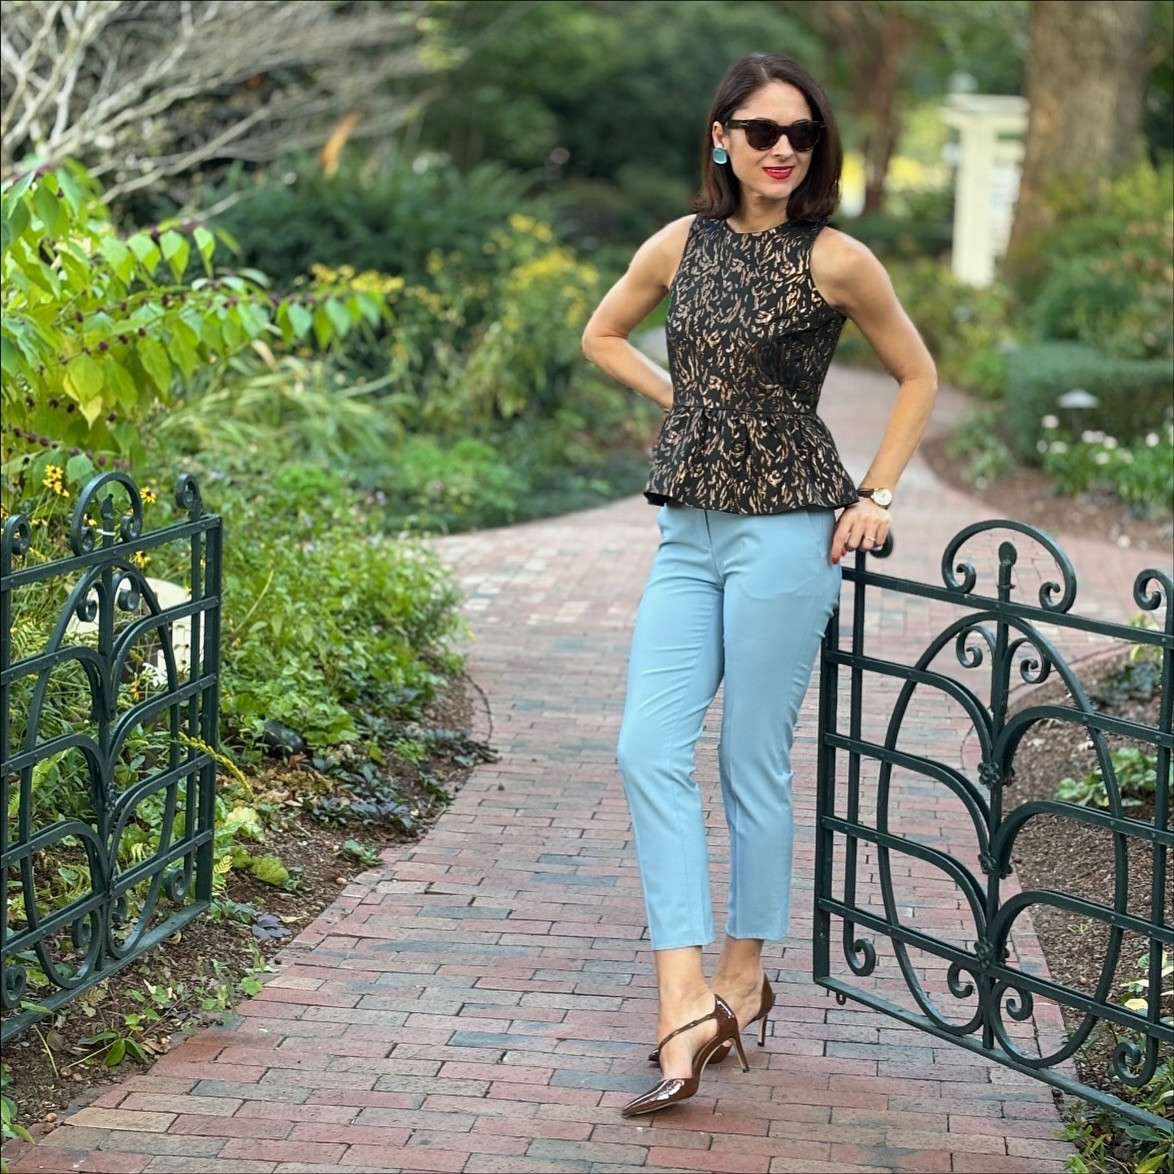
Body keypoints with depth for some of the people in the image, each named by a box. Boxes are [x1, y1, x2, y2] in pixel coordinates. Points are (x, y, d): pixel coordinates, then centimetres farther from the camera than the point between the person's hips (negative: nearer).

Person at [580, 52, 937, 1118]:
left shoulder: (835, 260, -5)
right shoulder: (680, 246, 7)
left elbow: (918, 374, 7)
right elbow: (602, 336, 24)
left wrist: (878, 495, 1)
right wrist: (686, 400, 12)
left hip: (785, 531, -5)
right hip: (688, 532, 5)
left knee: (753, 762, 1)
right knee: (649, 750, -7)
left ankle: (743, 979, 19)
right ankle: (686, 1009, -7)